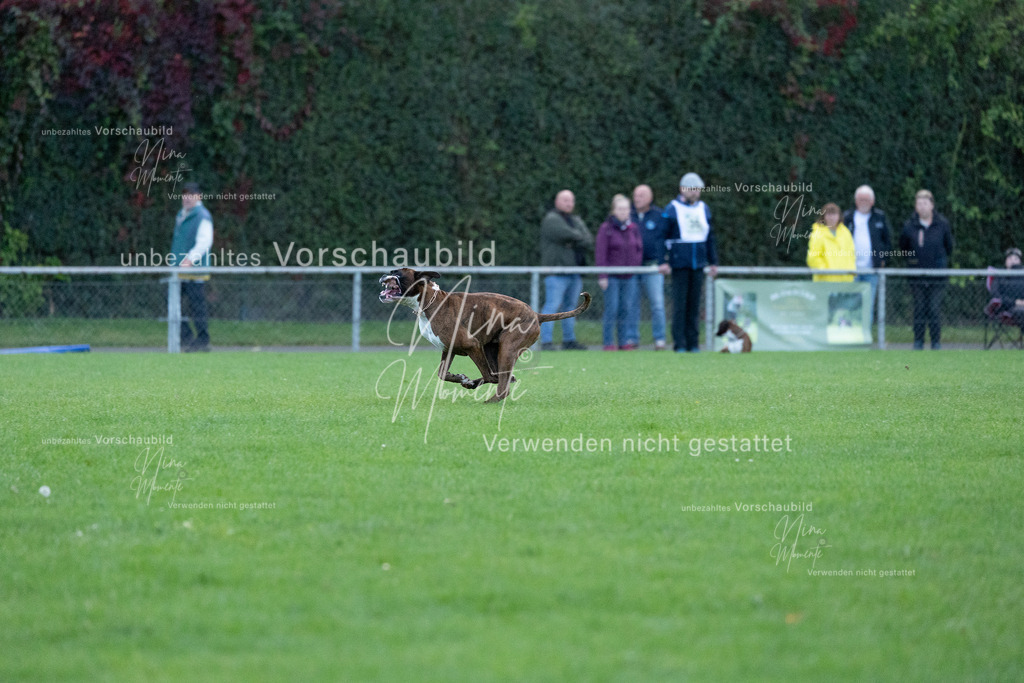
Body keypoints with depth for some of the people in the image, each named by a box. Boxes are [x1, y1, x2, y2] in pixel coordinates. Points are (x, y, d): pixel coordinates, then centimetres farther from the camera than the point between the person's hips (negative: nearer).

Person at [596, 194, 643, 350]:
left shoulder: (633, 229, 10)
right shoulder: (606, 229, -3)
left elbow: (639, 251, 14)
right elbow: (600, 254, -7)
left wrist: (638, 274, 7)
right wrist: (602, 276, -12)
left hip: (630, 277, 4)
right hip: (612, 277, -4)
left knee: (628, 309, 3)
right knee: (611, 309, -4)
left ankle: (625, 341, 8)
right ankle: (608, 342, 2)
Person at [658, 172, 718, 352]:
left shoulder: (703, 209, 13)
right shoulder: (672, 209, -3)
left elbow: (710, 237, 19)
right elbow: (662, 236, -3)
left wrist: (713, 262, 16)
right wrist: (662, 262, -10)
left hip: (698, 263, 4)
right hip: (679, 264, -4)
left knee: (694, 304, 5)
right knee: (679, 304, -5)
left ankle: (693, 342, 9)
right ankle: (679, 343, -3)